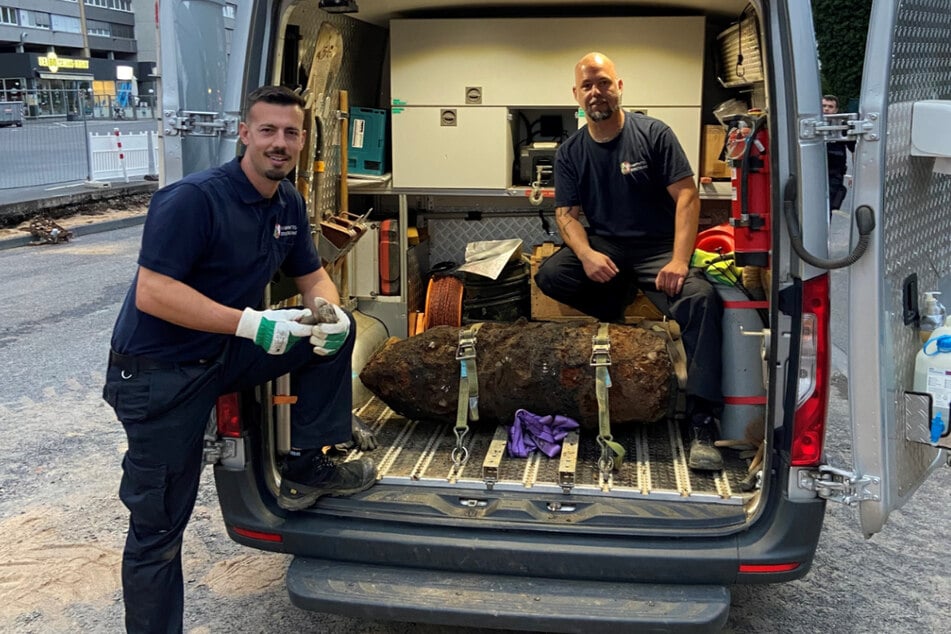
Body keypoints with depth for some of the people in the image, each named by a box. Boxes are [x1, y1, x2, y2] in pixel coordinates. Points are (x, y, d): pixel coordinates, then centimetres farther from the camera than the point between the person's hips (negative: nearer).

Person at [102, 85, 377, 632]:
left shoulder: (289, 203, 2)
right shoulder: (193, 199, -22)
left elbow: (314, 278, 11)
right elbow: (151, 293, -28)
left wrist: (330, 312, -14)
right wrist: (250, 322, -32)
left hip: (227, 355, 7)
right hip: (159, 373, -7)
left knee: (336, 331, -3)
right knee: (159, 528, 0)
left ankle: (305, 469, 7)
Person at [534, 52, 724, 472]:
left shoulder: (653, 134, -2)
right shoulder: (570, 153, 7)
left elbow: (687, 196, -8)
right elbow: (566, 213, 2)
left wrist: (679, 261, -22)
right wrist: (587, 254, -20)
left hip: (658, 248, -3)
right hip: (604, 247, 3)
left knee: (701, 299, -32)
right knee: (549, 275, -27)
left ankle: (702, 423, -32)